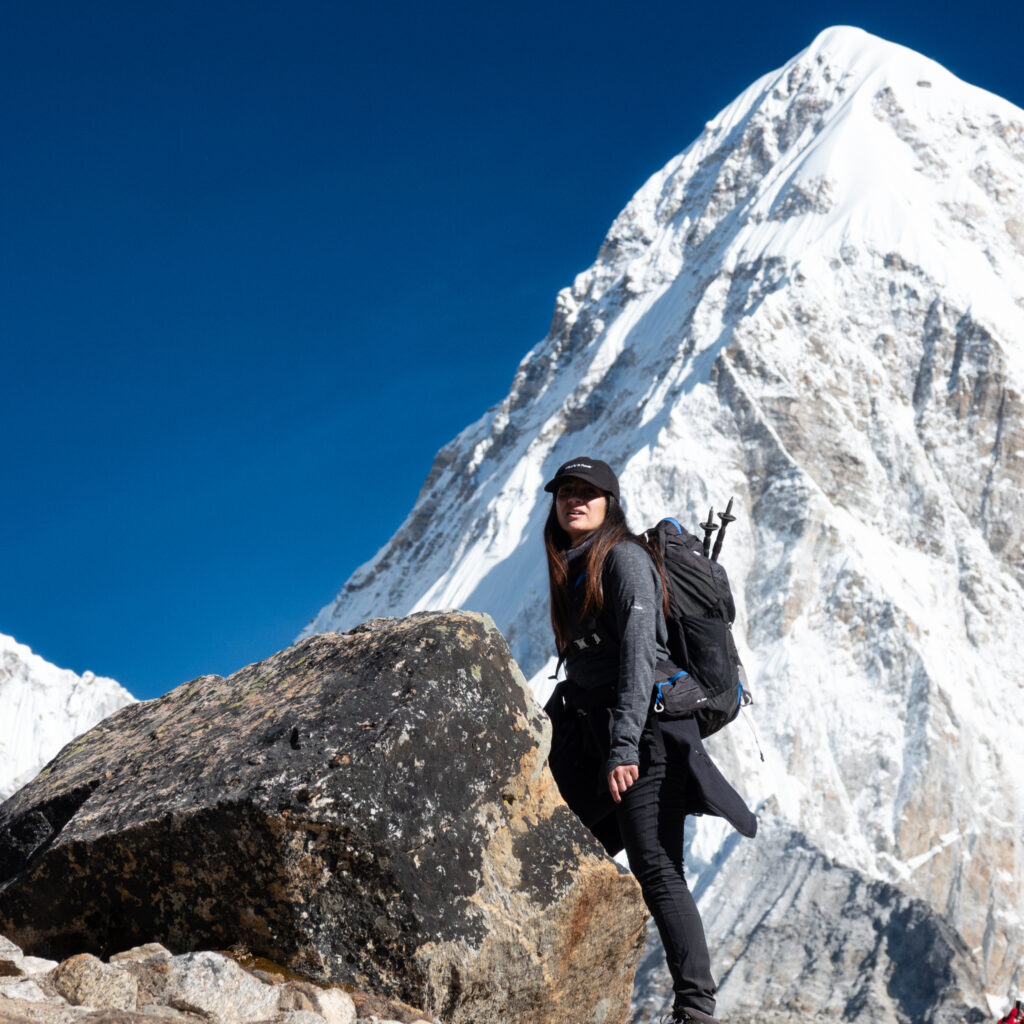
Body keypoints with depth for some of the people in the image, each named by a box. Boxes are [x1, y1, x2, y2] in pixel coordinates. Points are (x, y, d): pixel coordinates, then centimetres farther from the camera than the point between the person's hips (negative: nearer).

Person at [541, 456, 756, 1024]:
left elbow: (639, 652, -17)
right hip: (589, 729, 9)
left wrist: (625, 745, -24)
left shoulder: (624, 557, -9)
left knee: (654, 867, -14)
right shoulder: (570, 568, 17)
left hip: (644, 722, -9)